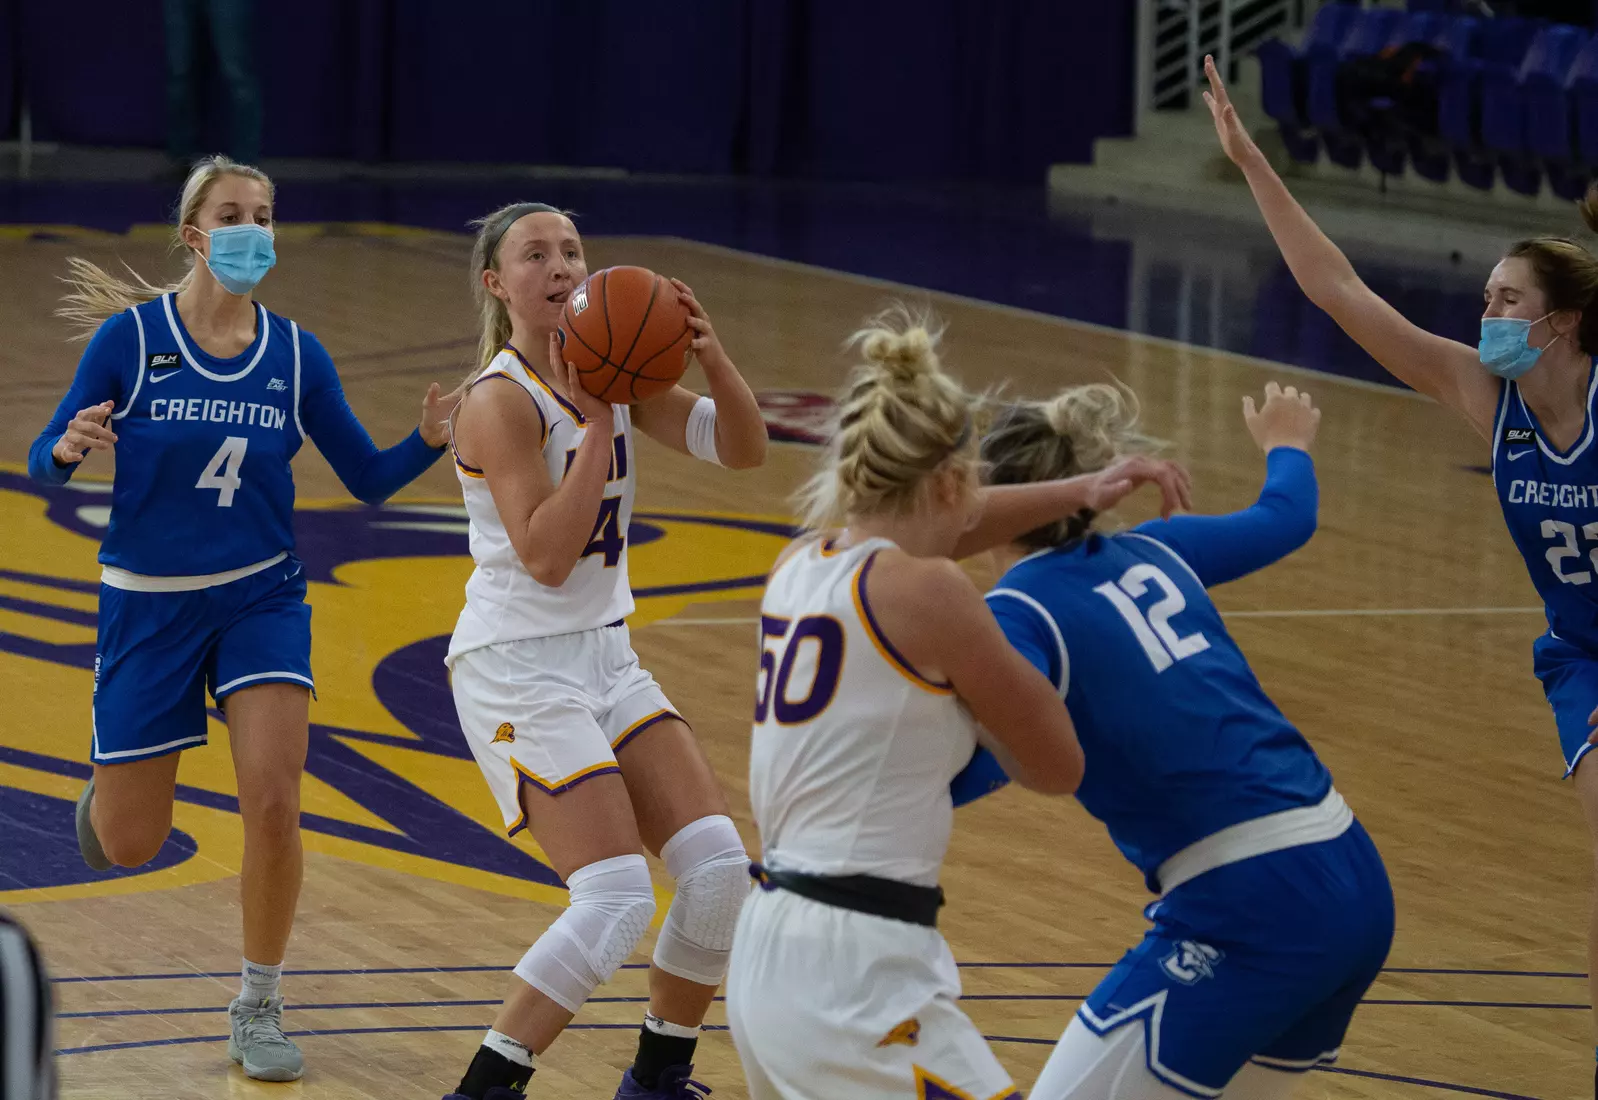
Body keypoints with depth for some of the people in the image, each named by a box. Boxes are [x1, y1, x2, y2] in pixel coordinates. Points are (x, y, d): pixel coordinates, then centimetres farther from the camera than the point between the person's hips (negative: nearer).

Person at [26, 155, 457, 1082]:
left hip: (262, 597, 1)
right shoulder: (130, 337, -11)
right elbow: (45, 460, -7)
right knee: (129, 847, 4)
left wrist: (429, 442, -17)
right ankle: (107, 790, 43)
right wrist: (68, 450, -30)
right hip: (149, 604, -1)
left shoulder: (295, 354, -3)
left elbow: (368, 478, 3)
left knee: (273, 805, -16)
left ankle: (259, 1010, 3)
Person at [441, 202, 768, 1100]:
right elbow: (545, 556, -24)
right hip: (518, 668, -8)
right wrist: (600, 423, -26)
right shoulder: (502, 400, -16)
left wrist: (713, 357, -16)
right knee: (617, 902, -17)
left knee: (724, 870, 0)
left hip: (605, 657, 8)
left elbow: (743, 449, 2)